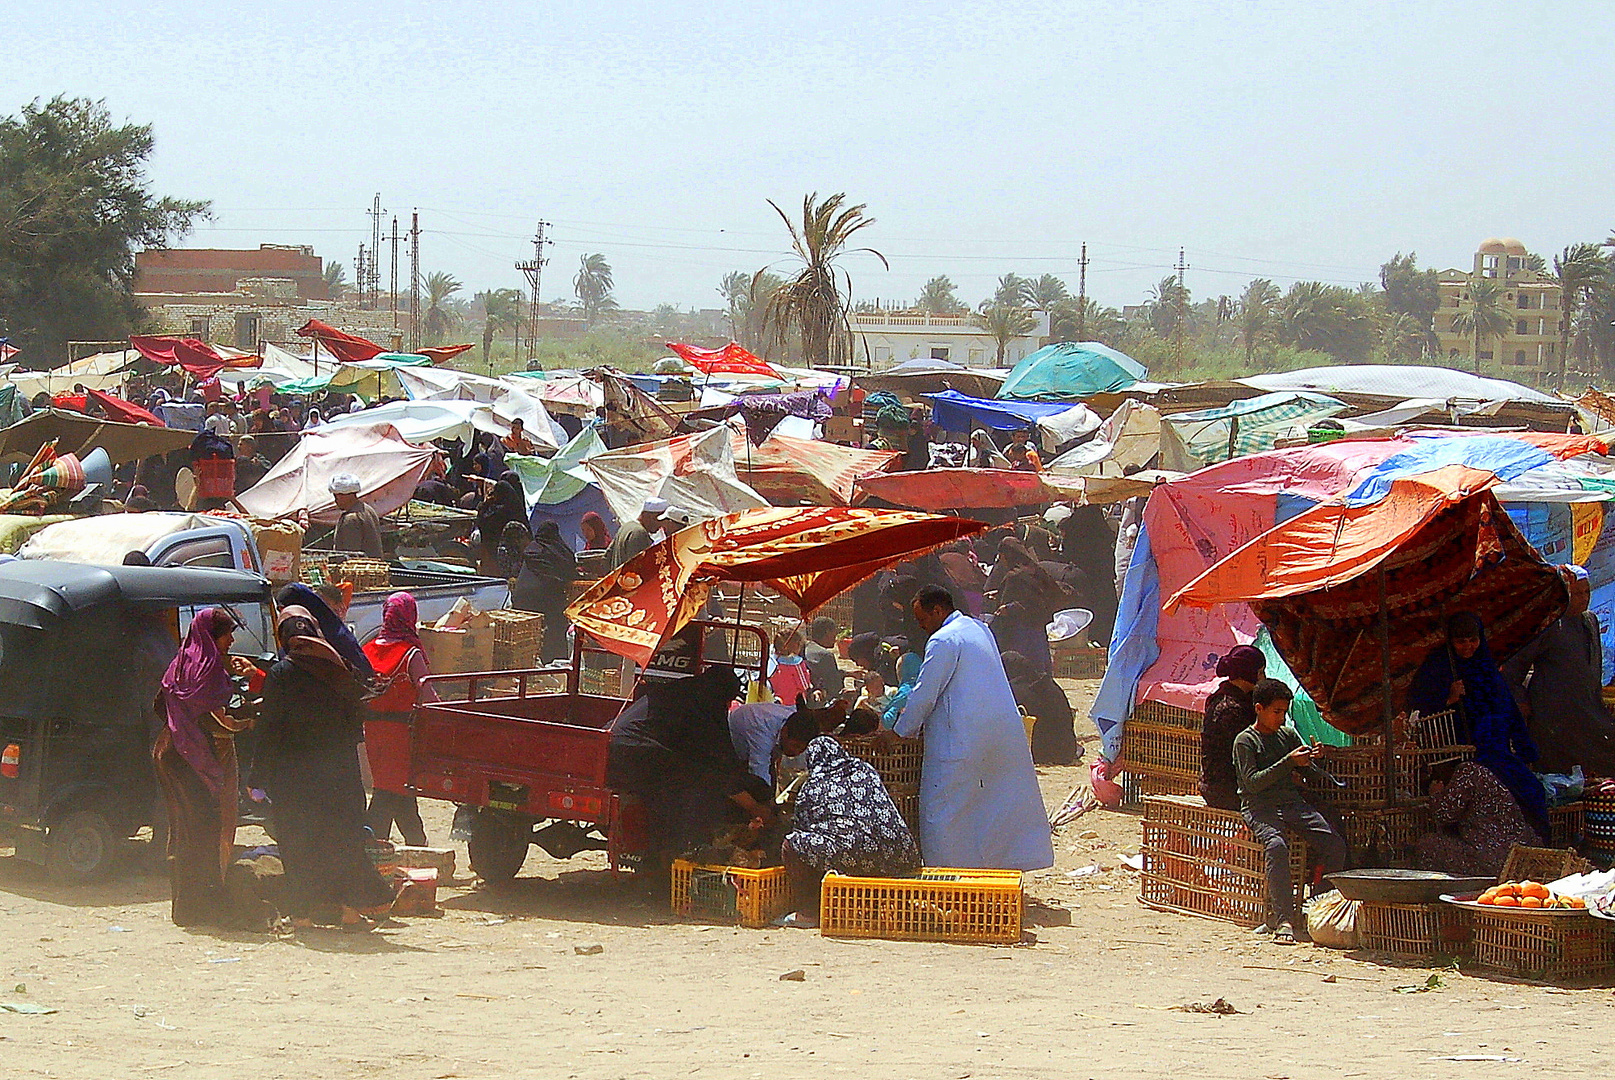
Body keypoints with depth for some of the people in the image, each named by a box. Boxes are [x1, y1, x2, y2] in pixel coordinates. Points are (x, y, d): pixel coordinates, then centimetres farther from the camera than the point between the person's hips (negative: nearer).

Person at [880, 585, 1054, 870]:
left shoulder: (943, 641, -12)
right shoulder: (979, 629, 16)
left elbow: (925, 694, -12)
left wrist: (900, 732, -1)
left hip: (963, 738, -9)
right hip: (1006, 730, 9)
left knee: (942, 809, -3)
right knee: (1005, 802, 13)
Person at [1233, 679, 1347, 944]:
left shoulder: (1289, 734, 17)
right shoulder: (1245, 741, 0)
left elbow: (1310, 773, 19)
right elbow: (1253, 782, -12)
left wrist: (1312, 759, -4)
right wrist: (1289, 762, -17)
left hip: (1292, 802, 6)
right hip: (1259, 806, -6)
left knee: (1335, 844, -17)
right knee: (1277, 845, -36)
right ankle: (1283, 920, -39)